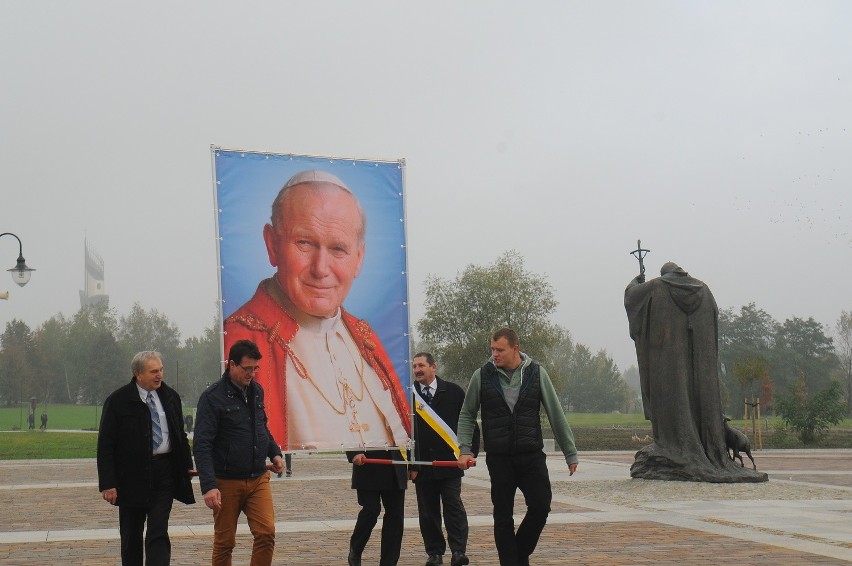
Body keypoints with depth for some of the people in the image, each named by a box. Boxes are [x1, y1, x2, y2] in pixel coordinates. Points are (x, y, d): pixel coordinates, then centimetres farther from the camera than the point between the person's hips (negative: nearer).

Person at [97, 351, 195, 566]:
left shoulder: (170, 397, 7)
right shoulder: (118, 401, -6)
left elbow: (181, 435, 18)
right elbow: (105, 445, -7)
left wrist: (187, 465, 10)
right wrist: (108, 483, -13)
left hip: (164, 470, 2)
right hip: (132, 474, -2)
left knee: (159, 532, -6)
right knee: (131, 535, 10)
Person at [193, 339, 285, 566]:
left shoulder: (257, 391, 8)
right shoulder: (212, 397, -12)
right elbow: (202, 445, -16)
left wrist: (274, 452, 9)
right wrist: (209, 486, -25)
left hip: (259, 479, 5)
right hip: (226, 482, -4)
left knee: (266, 533, -9)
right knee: (224, 542, 6)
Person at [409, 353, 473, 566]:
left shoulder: (453, 392, 2)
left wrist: (470, 451, 0)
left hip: (449, 460, -1)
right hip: (422, 464, 1)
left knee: (453, 505, -6)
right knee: (427, 510, 5)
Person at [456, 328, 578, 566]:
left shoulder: (536, 373, -1)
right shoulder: (482, 376, -1)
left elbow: (556, 415, 4)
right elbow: (467, 414, 10)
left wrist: (570, 453, 4)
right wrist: (465, 450, -1)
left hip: (532, 455, 0)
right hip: (499, 458, 0)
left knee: (541, 506, -7)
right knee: (503, 517, 4)